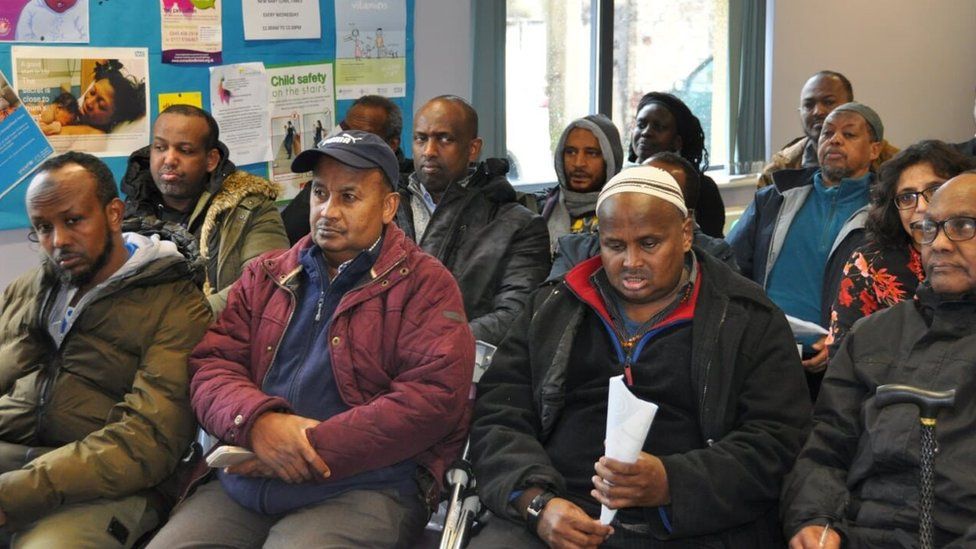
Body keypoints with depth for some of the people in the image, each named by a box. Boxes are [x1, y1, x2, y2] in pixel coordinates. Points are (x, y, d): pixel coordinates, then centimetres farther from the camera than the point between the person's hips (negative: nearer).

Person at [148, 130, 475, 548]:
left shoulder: (424, 285, 3)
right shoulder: (264, 276, 19)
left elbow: (435, 396, -11)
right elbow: (212, 367, 10)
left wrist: (314, 449, -15)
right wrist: (258, 421, -14)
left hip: (366, 487, -5)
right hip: (243, 482, 5)